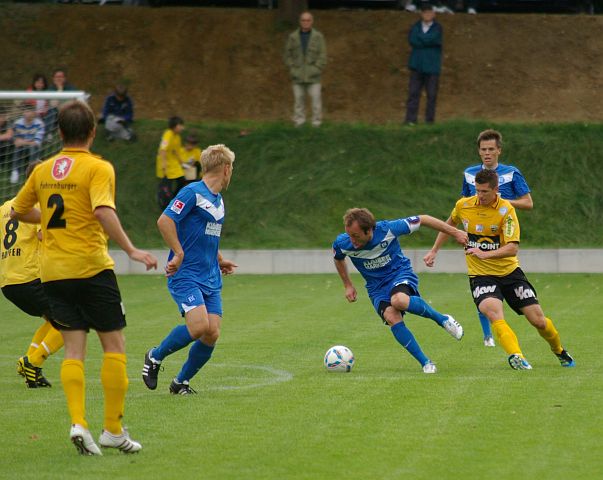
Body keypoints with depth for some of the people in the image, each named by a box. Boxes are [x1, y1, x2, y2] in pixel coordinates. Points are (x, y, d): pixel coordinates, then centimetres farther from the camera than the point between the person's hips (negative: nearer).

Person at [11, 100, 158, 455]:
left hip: (53, 272, 5)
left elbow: (18, 212, 21)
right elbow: (104, 212, -23)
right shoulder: (98, 168, -8)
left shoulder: (43, 170, 10)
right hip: (91, 267, -5)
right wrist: (131, 250, -23)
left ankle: (78, 423, -9)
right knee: (114, 345, 4)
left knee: (74, 349, 6)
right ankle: (113, 430, 3)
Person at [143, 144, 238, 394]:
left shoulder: (218, 200, 18)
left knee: (212, 334, -4)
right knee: (199, 326, -24)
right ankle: (155, 356, 1)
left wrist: (219, 261, 29)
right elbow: (164, 220, -19)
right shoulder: (193, 192, -10)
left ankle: (181, 382, 13)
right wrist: (179, 254, -20)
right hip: (185, 275, -8)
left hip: (210, 279, 8)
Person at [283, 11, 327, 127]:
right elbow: (288, 55, 7)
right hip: (298, 77, 1)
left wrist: (316, 71, -13)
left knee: (316, 100, -5)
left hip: (313, 77, -1)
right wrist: (292, 70, -5)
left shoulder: (318, 37, -1)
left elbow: (323, 56, -3)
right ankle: (299, 125, 9)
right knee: (298, 101, 3)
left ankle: (316, 125, 1)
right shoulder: (293, 37, 3)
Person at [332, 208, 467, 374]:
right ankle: (426, 364, -18)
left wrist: (455, 232, -5)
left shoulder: (388, 229, -23)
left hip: (399, 273, -3)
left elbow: (422, 220, -10)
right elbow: (338, 258, 13)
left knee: (399, 300, -38)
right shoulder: (343, 244, -15)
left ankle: (443, 320, -14)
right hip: (377, 287, 3)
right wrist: (348, 285, 14)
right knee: (392, 318, -27)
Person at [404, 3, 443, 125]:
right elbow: (412, 41, -7)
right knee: (413, 93, -4)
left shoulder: (438, 28, 1)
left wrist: (419, 38, -5)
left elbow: (432, 39, -16)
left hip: (432, 67, -2)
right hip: (417, 66, 2)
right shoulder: (415, 27, 9)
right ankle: (410, 120, -7)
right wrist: (426, 41, -11)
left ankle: (429, 121, 5)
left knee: (432, 95, 0)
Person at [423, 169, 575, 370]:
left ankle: (559, 352, 30)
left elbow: (513, 248, -22)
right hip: (480, 275, 1)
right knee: (493, 312, -32)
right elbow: (449, 225, 20)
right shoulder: (463, 206, -4)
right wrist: (433, 251, 20)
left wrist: (485, 254, -32)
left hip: (509, 271, -1)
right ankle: (516, 357, -38)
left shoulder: (506, 210, -14)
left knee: (539, 321, 1)